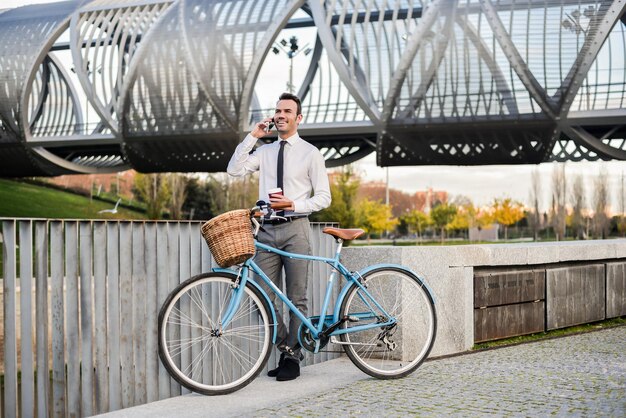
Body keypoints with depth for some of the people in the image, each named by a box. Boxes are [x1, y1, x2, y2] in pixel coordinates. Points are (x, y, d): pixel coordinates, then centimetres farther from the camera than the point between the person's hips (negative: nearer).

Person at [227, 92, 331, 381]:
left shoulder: (310, 153, 2)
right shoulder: (264, 151, 14)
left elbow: (323, 197, 0)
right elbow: (234, 170, -1)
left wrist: (293, 205, -14)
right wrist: (252, 136, -1)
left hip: (295, 229, -4)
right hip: (267, 229, 4)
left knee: (297, 298, 0)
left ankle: (292, 358, 9)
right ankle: (287, 350, 17)